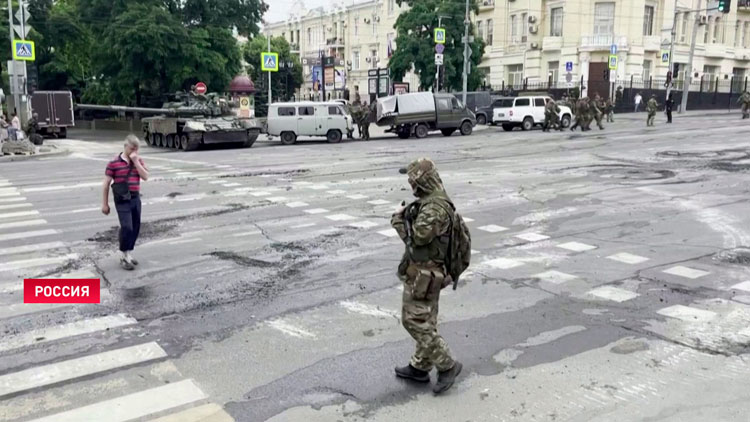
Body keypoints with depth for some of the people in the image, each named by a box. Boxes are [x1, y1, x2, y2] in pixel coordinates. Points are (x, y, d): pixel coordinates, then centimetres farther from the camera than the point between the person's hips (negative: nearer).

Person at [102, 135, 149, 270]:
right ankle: (123, 257, 3)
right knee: (127, 227, -11)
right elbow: (106, 184, -4)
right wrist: (105, 204, -5)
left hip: (136, 198, 5)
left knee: (135, 227, 9)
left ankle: (128, 253, 24)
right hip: (122, 200, -5)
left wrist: (136, 162, -14)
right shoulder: (114, 163, -7)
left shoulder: (139, 161, 7)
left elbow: (145, 177, -6)